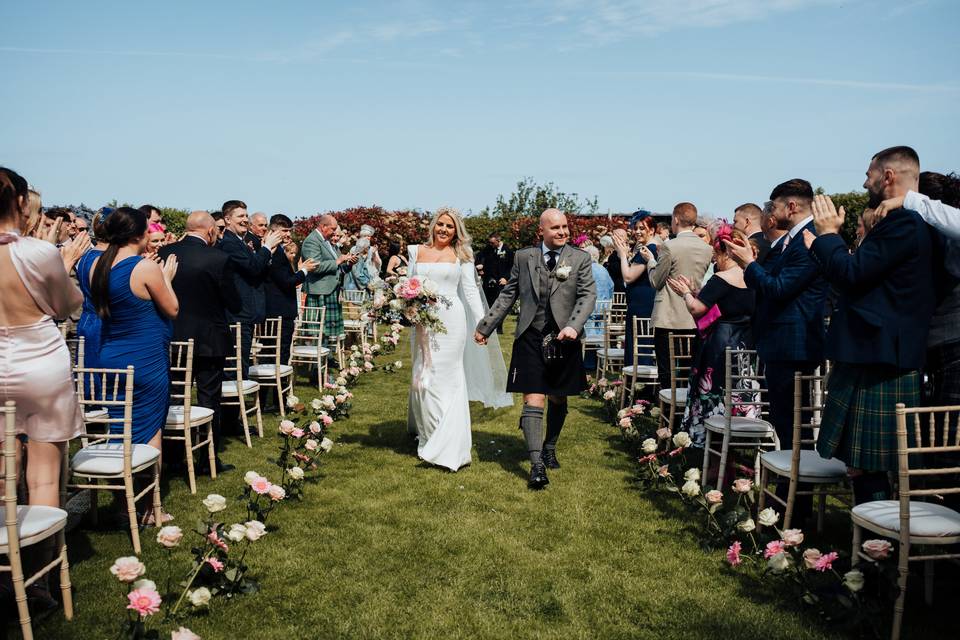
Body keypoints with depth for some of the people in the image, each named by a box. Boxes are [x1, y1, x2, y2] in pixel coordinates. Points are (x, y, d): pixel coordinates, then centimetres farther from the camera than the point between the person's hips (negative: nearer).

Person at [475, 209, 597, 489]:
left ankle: (549, 449, 37)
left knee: (558, 399, 15)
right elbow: (508, 295, 11)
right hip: (530, 339, -1)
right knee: (533, 400, -7)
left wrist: (573, 326, -22)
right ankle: (536, 465, -7)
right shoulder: (523, 257, 5)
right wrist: (485, 327, 11)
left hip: (563, 340, 1)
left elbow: (588, 295, -5)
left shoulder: (580, 259, 2)